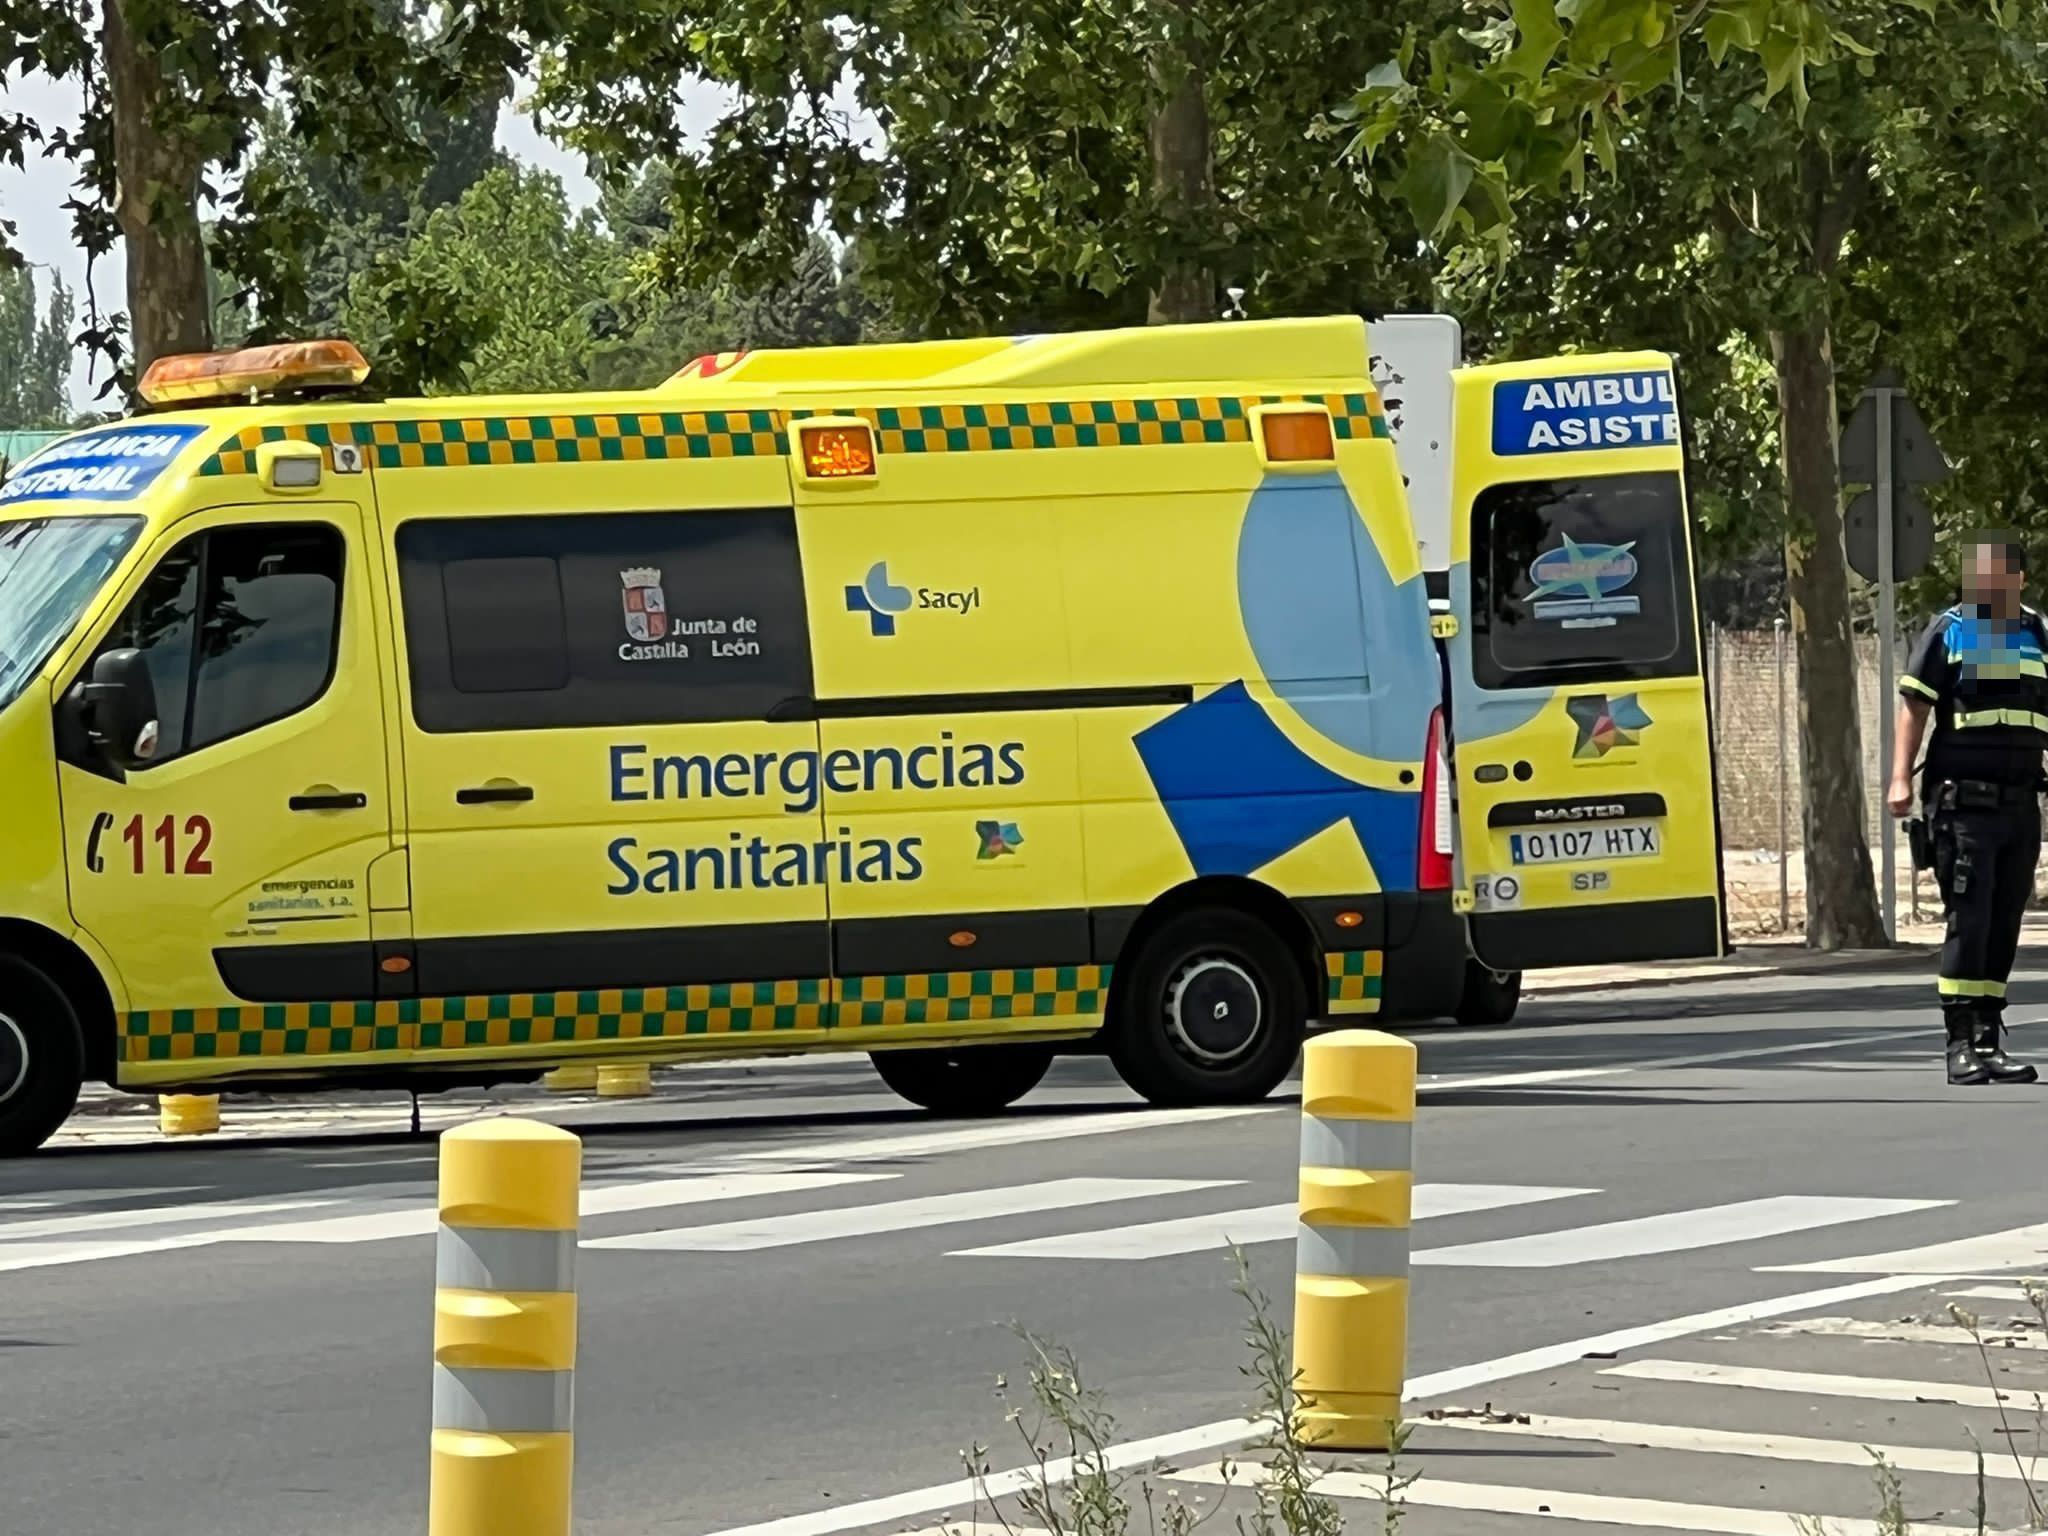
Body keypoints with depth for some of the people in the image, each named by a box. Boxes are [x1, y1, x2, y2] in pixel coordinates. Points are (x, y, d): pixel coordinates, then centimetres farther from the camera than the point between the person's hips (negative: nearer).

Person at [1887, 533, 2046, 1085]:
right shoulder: (1948, 632, 1)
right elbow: (1914, 706, -1)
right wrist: (1901, 778, -10)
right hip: (1963, 800, -5)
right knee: (1969, 919, -9)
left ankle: (1989, 1040, 14)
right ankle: (1962, 1044, -7)